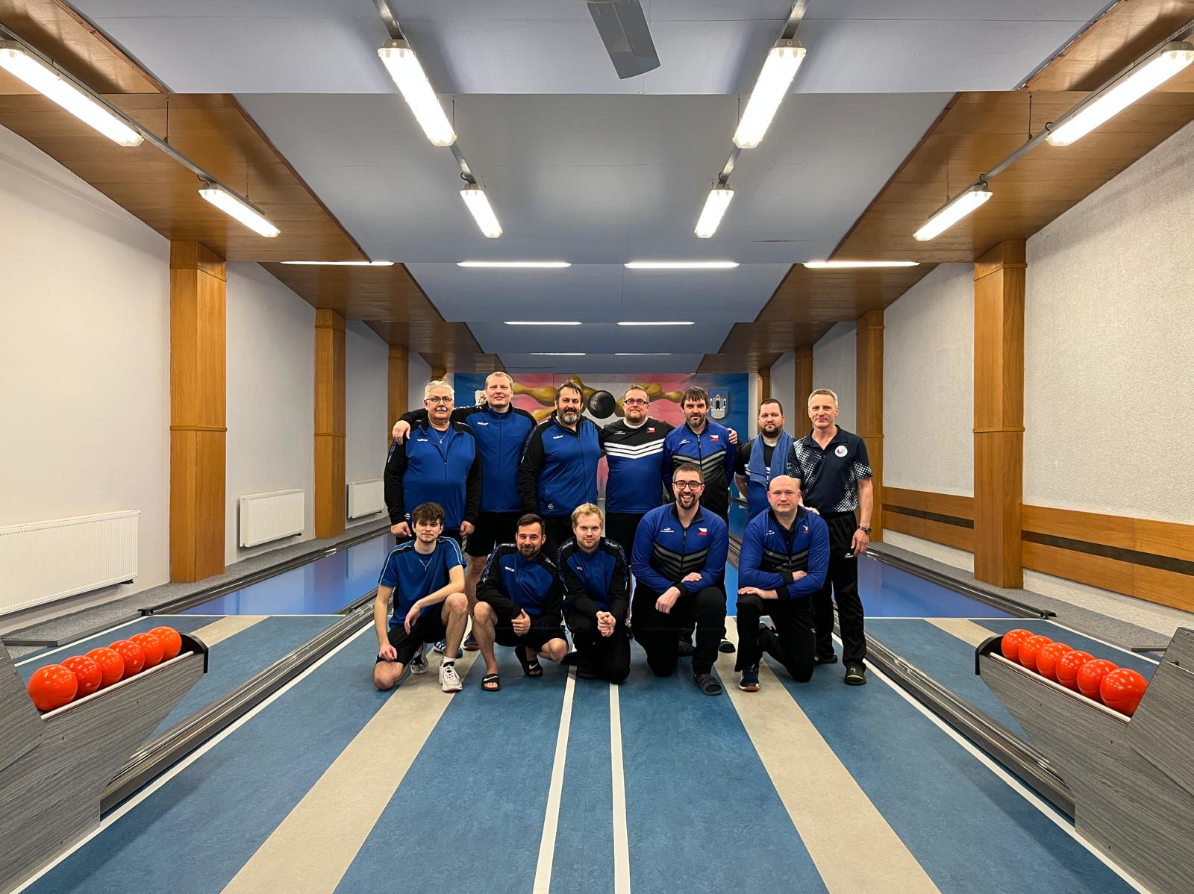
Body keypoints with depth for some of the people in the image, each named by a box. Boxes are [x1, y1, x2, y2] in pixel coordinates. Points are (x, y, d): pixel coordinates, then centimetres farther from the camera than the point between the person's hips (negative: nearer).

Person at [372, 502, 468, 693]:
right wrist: (383, 642, -16)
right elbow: (381, 602, -6)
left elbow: (459, 584, -27)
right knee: (383, 680, -21)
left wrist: (419, 604, -29)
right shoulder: (397, 555, -10)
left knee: (459, 600, -34)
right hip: (404, 624, 1)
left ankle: (447, 665, -14)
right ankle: (415, 652, 14)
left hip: (437, 619, -1)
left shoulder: (448, 546, -11)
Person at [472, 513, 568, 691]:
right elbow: (483, 589, -18)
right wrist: (513, 610, -31)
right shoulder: (502, 553, -11)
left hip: (535, 626, 0)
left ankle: (529, 653, 9)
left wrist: (531, 625, -29)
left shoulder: (551, 570, -11)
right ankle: (491, 668, -11)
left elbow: (553, 616, -8)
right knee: (481, 608, -31)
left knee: (558, 649, -28)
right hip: (503, 623, 0)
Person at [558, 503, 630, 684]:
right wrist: (597, 614, -36)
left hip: (611, 612, 1)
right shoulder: (566, 553, -14)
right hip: (580, 610, -1)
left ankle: (601, 652, 24)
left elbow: (621, 595, -13)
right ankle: (586, 658, -1)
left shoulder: (614, 552, -13)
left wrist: (613, 617, -35)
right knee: (585, 626, -37)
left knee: (618, 672, -13)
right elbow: (576, 595, -17)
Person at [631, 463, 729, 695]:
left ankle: (702, 669, -13)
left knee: (714, 600, -36)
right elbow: (639, 566, -12)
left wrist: (678, 591, -29)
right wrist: (669, 588, -22)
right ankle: (676, 639, 39)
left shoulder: (716, 525, -13)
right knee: (661, 667, 1)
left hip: (696, 593, 0)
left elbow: (712, 573, -15)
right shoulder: (652, 519, -13)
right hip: (657, 594, 0)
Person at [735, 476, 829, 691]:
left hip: (797, 599, 2)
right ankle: (749, 666, -10)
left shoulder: (816, 525, -16)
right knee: (747, 603, -38)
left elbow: (817, 578, -22)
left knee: (803, 673, 0)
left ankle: (766, 639, 31)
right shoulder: (756, 526, -20)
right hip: (763, 592, -2)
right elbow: (746, 576, -28)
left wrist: (775, 593, -30)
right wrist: (789, 577, -25)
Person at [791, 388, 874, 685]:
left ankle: (855, 660, 10)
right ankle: (823, 650, 25)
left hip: (842, 525, -3)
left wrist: (864, 527, -11)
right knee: (817, 592, 12)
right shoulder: (799, 448, 5)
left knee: (846, 594, 1)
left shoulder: (853, 443, -2)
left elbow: (865, 487, -4)